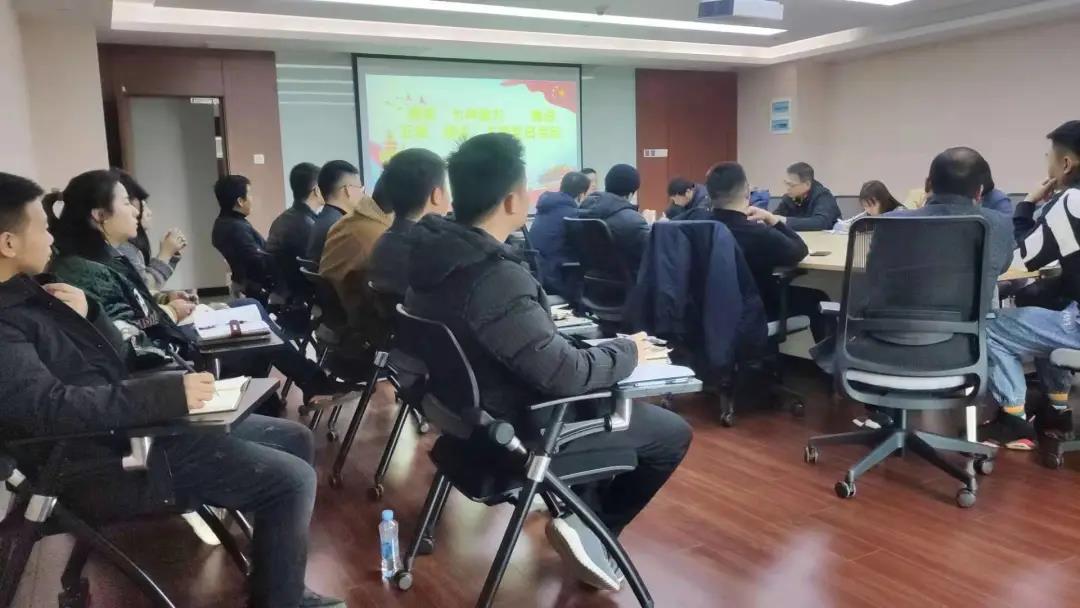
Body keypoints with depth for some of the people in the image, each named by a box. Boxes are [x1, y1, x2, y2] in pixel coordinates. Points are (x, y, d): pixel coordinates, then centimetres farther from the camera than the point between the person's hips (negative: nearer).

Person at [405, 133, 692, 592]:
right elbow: (565, 376, -28)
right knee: (672, 432, 4)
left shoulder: (437, 248, -6)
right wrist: (628, 352, -11)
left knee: (611, 399, 27)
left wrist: (540, 315, 16)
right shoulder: (496, 278, -34)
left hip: (475, 405, 9)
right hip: (517, 424, -9)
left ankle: (581, 507, 23)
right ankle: (592, 527, 13)